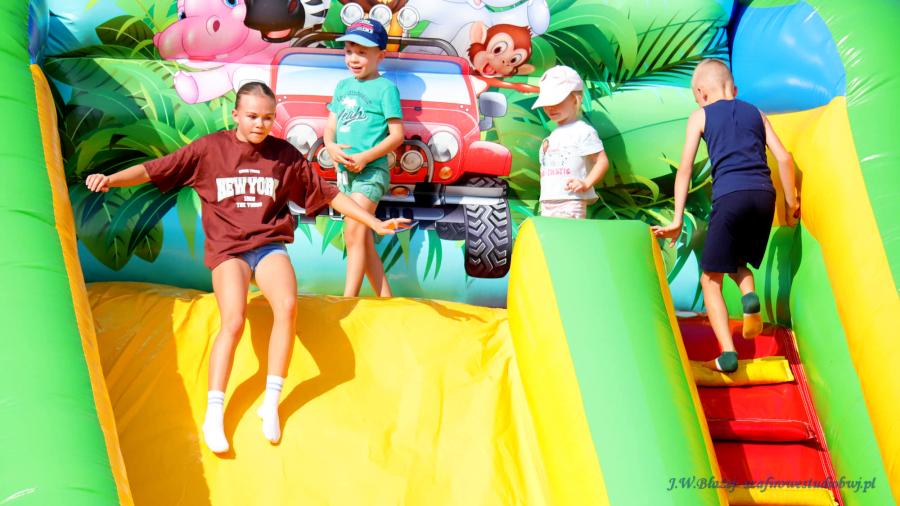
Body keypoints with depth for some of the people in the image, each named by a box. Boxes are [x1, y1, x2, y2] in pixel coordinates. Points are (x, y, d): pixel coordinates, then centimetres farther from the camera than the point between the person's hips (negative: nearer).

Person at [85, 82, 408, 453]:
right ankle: (213, 414, -11)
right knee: (233, 321, -23)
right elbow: (154, 170, -2)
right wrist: (111, 179, -19)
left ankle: (271, 403, -14)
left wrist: (375, 223, 7)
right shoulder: (210, 149, 1)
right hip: (228, 248, -1)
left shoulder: (285, 155, 5)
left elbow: (327, 194, 11)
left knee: (287, 306, -26)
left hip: (269, 245, 2)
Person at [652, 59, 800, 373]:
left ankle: (727, 354, -7)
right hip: (764, 194, 4)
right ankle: (749, 295, -7)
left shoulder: (701, 116, 14)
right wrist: (791, 204, 24)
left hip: (730, 195, -4)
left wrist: (677, 220, 8)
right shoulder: (756, 113, 23)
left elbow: (685, 168, 8)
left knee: (711, 278, 5)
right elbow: (784, 158, 15)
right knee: (737, 261, 26)